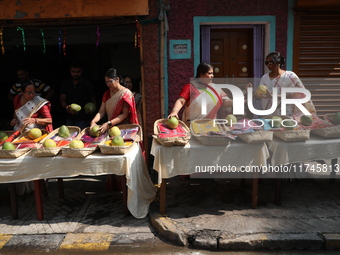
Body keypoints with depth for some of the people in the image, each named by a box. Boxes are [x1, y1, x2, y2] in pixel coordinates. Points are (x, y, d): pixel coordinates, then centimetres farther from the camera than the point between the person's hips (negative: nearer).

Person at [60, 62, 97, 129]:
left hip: (83, 119, -3)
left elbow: (93, 100, 3)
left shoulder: (87, 84, 0)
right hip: (70, 119, 3)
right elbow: (62, 101, 4)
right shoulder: (65, 84, 8)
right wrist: (67, 108, -18)